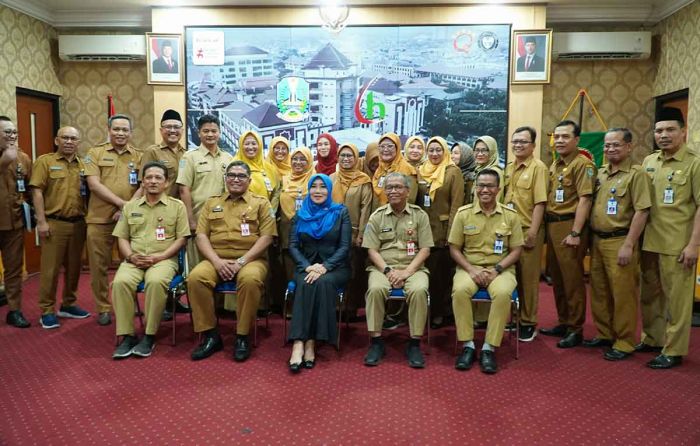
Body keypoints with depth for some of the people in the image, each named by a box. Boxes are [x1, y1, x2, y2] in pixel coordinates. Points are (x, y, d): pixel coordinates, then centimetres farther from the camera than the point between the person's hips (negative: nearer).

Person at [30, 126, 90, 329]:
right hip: (54, 223, -4)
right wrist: (41, 221, -13)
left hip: (78, 223, 4)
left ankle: (68, 305, 25)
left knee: (73, 267, 12)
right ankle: (46, 311, 8)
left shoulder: (83, 165, 11)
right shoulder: (44, 161, -1)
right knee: (50, 268, -1)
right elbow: (37, 192, -7)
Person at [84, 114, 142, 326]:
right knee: (99, 265, 4)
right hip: (100, 218, 0)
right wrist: (121, 203, -13)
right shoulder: (95, 153, 6)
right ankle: (103, 308, 17)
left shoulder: (138, 156, 8)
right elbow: (94, 184, -5)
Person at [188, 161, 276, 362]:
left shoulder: (261, 203, 9)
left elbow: (266, 236, -1)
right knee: (195, 277, -27)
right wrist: (217, 261, -9)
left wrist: (241, 261, -12)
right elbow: (201, 235, 9)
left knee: (250, 279, -36)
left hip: (250, 259, -2)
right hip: (216, 259, 3)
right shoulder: (212, 203, 18)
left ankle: (242, 337, -18)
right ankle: (210, 335, -14)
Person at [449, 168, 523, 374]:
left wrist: (496, 270, -12)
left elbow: (516, 250, 4)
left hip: (500, 269, 0)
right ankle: (468, 345, -16)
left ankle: (489, 348, -20)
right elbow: (454, 248, 4)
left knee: (502, 293, -34)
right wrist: (471, 270, -11)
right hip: (469, 267, 1)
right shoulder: (463, 213, 3)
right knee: (460, 290, -32)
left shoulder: (510, 215, 3)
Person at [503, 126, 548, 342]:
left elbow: (540, 203, -13)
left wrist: (532, 232, -18)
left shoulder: (538, 167, -7)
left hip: (528, 230, -6)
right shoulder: (508, 168, 12)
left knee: (528, 277, 3)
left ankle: (528, 322, 14)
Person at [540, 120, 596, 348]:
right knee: (557, 278, 14)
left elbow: (584, 199, -15)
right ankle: (563, 323, 26)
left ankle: (575, 329, 9)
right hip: (552, 225, 8)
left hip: (569, 226, -8)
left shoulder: (582, 164, -8)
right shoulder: (555, 164, 17)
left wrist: (575, 232, -19)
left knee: (572, 279, -1)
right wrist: (546, 226, 13)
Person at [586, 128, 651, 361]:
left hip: (619, 242, -7)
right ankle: (604, 334, 28)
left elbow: (641, 211, -14)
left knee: (622, 294, 1)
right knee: (599, 291, 14)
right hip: (597, 240, 7)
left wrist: (628, 245, -18)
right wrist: (591, 238, 12)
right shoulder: (600, 173, 12)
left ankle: (624, 342, 12)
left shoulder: (636, 174, -8)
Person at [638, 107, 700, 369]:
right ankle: (652, 339, 30)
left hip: (677, 245, -5)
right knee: (649, 295, 15)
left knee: (676, 298, 2)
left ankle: (673, 350, 13)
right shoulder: (648, 162, 10)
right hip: (649, 242, 6)